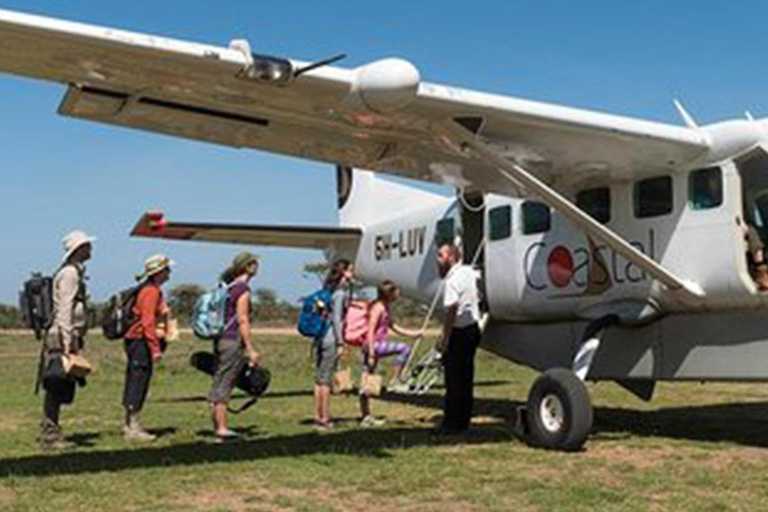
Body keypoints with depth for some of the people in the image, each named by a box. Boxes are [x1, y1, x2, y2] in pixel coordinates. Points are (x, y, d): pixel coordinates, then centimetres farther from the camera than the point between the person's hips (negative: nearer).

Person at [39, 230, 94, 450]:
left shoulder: (75, 273, 20)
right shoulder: (69, 273, -11)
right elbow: (64, 310, -18)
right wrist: (68, 344, -21)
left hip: (68, 339, 10)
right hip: (61, 339, -10)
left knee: (59, 388, 12)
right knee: (56, 386, -7)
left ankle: (50, 432, 18)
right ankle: (50, 435, -4)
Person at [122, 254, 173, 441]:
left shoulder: (154, 290, 17)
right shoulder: (151, 291, -14)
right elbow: (148, 322, -22)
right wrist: (156, 348, -24)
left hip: (136, 341, 10)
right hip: (141, 341, -10)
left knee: (134, 384, 13)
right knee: (139, 382, -7)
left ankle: (129, 424, 20)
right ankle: (133, 428, -3)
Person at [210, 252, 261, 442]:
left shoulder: (226, 287, 14)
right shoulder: (243, 290, -12)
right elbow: (242, 321, -16)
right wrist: (251, 349, -14)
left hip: (220, 340, 9)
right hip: (233, 342, -9)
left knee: (218, 384, 10)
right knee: (224, 385, -6)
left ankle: (217, 426, 17)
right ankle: (221, 428, -3)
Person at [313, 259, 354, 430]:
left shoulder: (329, 289, 15)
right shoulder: (341, 292, -10)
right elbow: (336, 318, -15)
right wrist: (340, 343, -15)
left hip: (319, 337, 8)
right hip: (331, 339, -8)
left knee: (319, 378, 10)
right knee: (325, 379, -4)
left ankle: (318, 416, 16)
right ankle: (324, 419, 1)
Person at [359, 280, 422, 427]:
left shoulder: (386, 307, 16)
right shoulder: (378, 308, -13)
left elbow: (393, 326, 29)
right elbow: (370, 332, -18)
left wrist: (411, 334, 25)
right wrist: (371, 353, -22)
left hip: (378, 344, 10)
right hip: (374, 345, -10)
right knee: (404, 348, -17)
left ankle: (366, 417, 14)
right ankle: (394, 381, -12)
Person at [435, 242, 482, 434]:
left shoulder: (453, 280, -18)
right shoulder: (469, 272, 9)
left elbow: (452, 310, -25)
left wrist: (445, 339, -24)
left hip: (459, 332, -9)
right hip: (473, 328, 9)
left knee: (454, 379, -4)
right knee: (465, 378, 13)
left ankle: (452, 423, 0)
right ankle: (463, 421, 19)